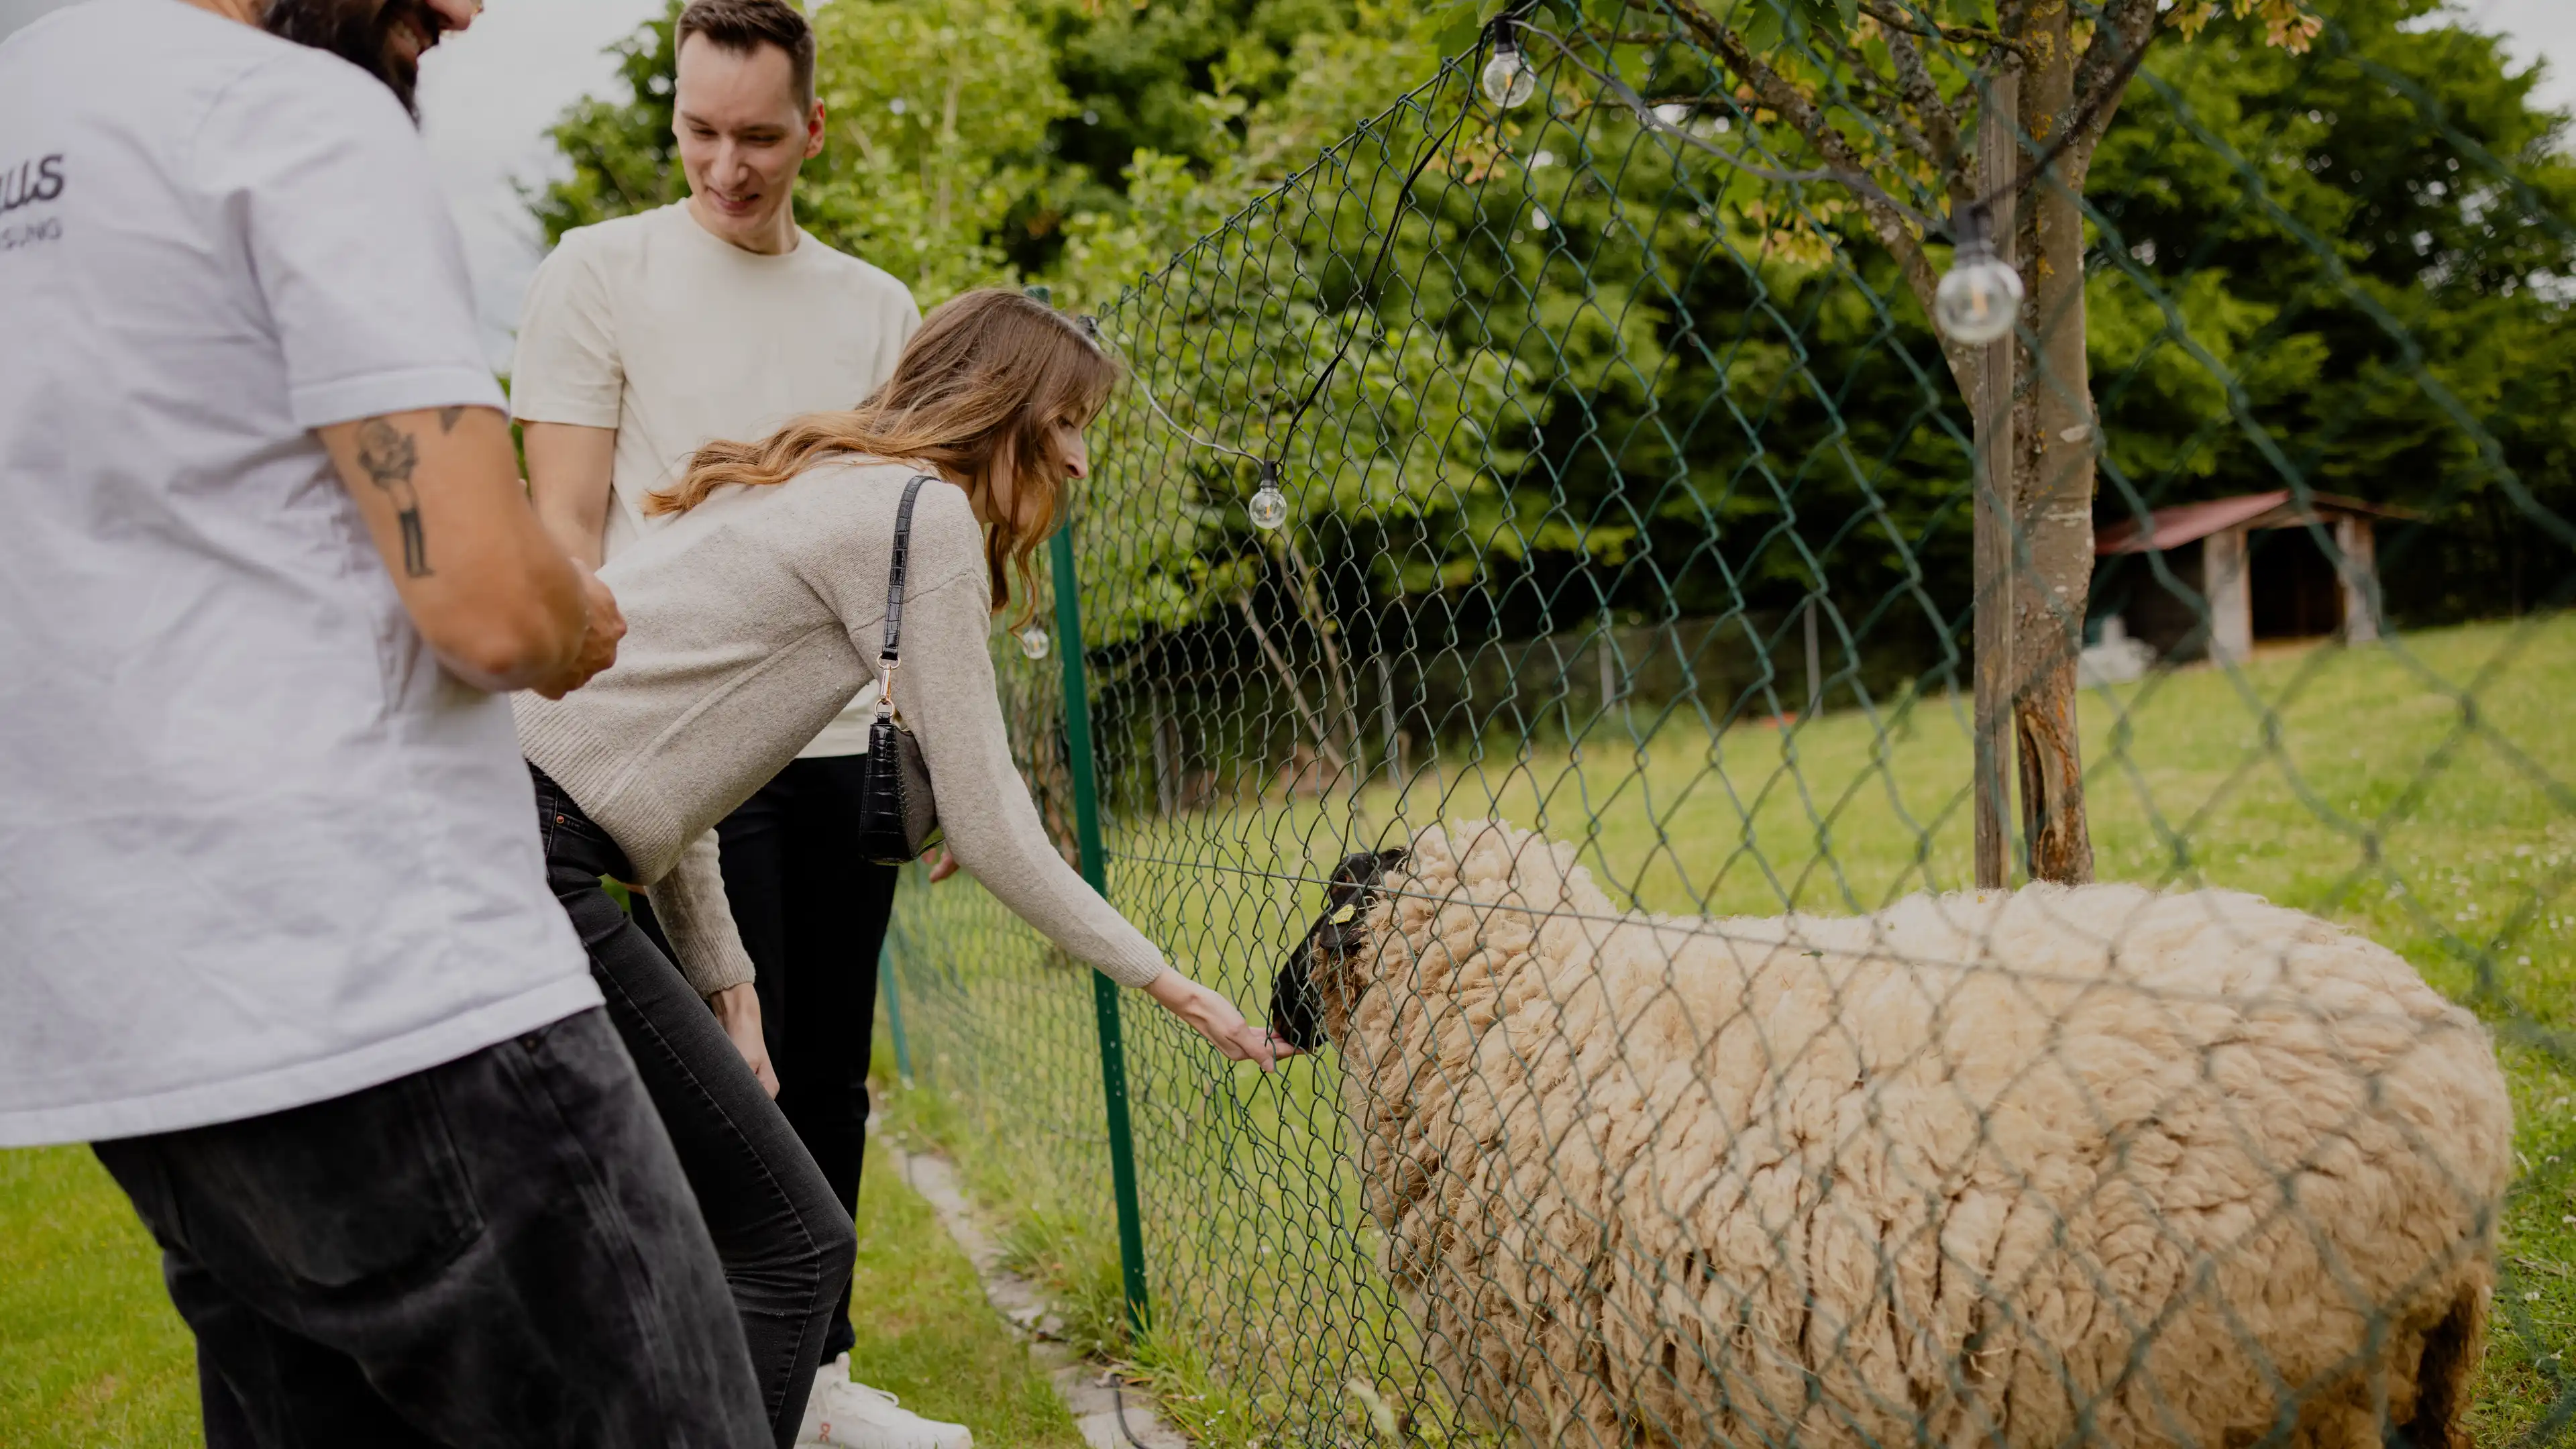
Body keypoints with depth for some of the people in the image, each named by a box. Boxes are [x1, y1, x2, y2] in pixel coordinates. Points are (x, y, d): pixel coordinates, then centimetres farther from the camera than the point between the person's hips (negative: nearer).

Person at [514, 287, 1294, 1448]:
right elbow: (987, 827, -5)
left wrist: (724, 988, 20)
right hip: (519, 859, -10)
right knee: (787, 1250, -4)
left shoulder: (814, 485, 23)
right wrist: (1164, 982, 6)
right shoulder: (924, 509, -5)